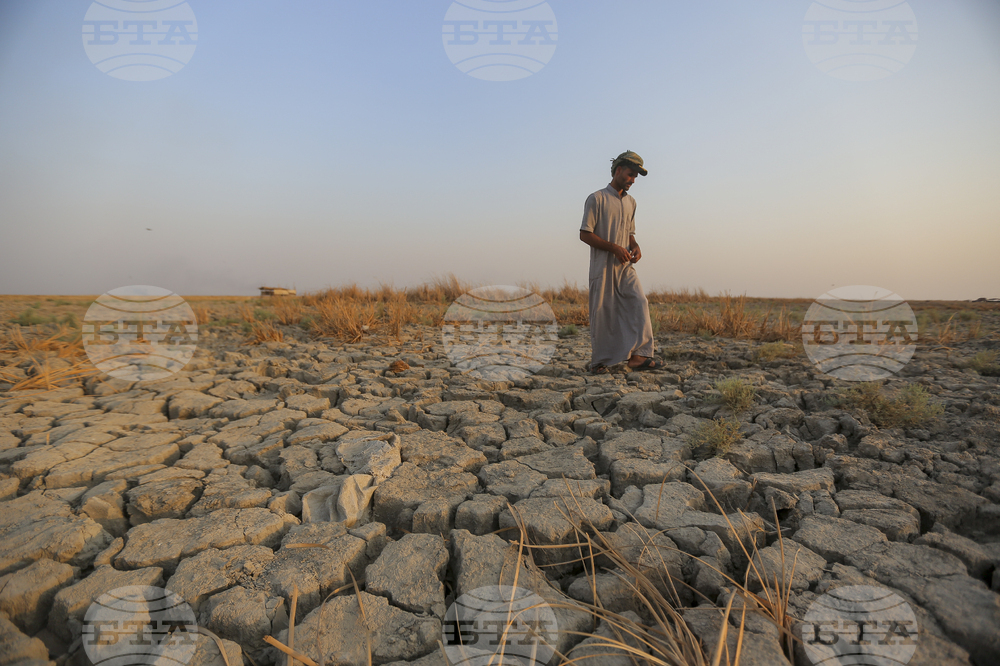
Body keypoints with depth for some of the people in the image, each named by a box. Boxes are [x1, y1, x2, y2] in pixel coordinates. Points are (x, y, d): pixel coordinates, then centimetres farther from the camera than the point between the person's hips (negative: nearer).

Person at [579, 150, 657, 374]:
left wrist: (635, 246, 2)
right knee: (602, 313, -1)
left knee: (639, 303, -12)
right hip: (602, 267, -6)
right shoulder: (597, 199, -4)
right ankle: (598, 361, 12)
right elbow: (585, 234, -10)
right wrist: (614, 247, -18)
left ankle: (638, 355, -13)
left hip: (625, 266, 6)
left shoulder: (631, 202, 17)